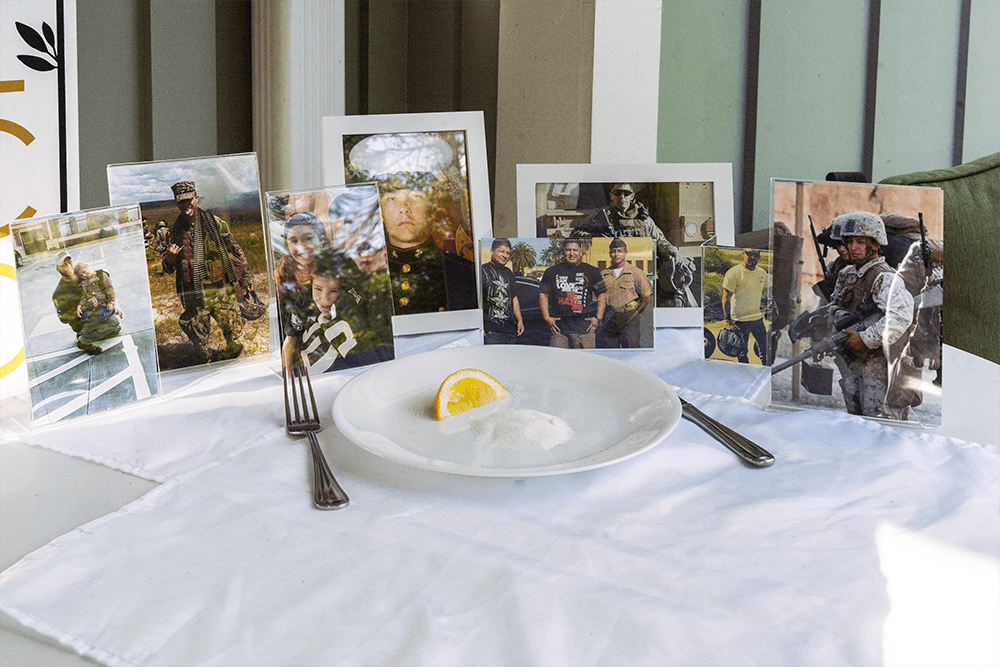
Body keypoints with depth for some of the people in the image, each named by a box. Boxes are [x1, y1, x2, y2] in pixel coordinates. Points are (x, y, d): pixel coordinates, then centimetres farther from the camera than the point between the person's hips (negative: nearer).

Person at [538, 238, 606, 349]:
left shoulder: (592, 272, 11)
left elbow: (602, 295, 12)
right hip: (559, 325, 1)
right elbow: (543, 295, 13)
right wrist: (547, 318, 1)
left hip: (584, 326, -1)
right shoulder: (552, 272, 13)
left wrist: (598, 318, 1)